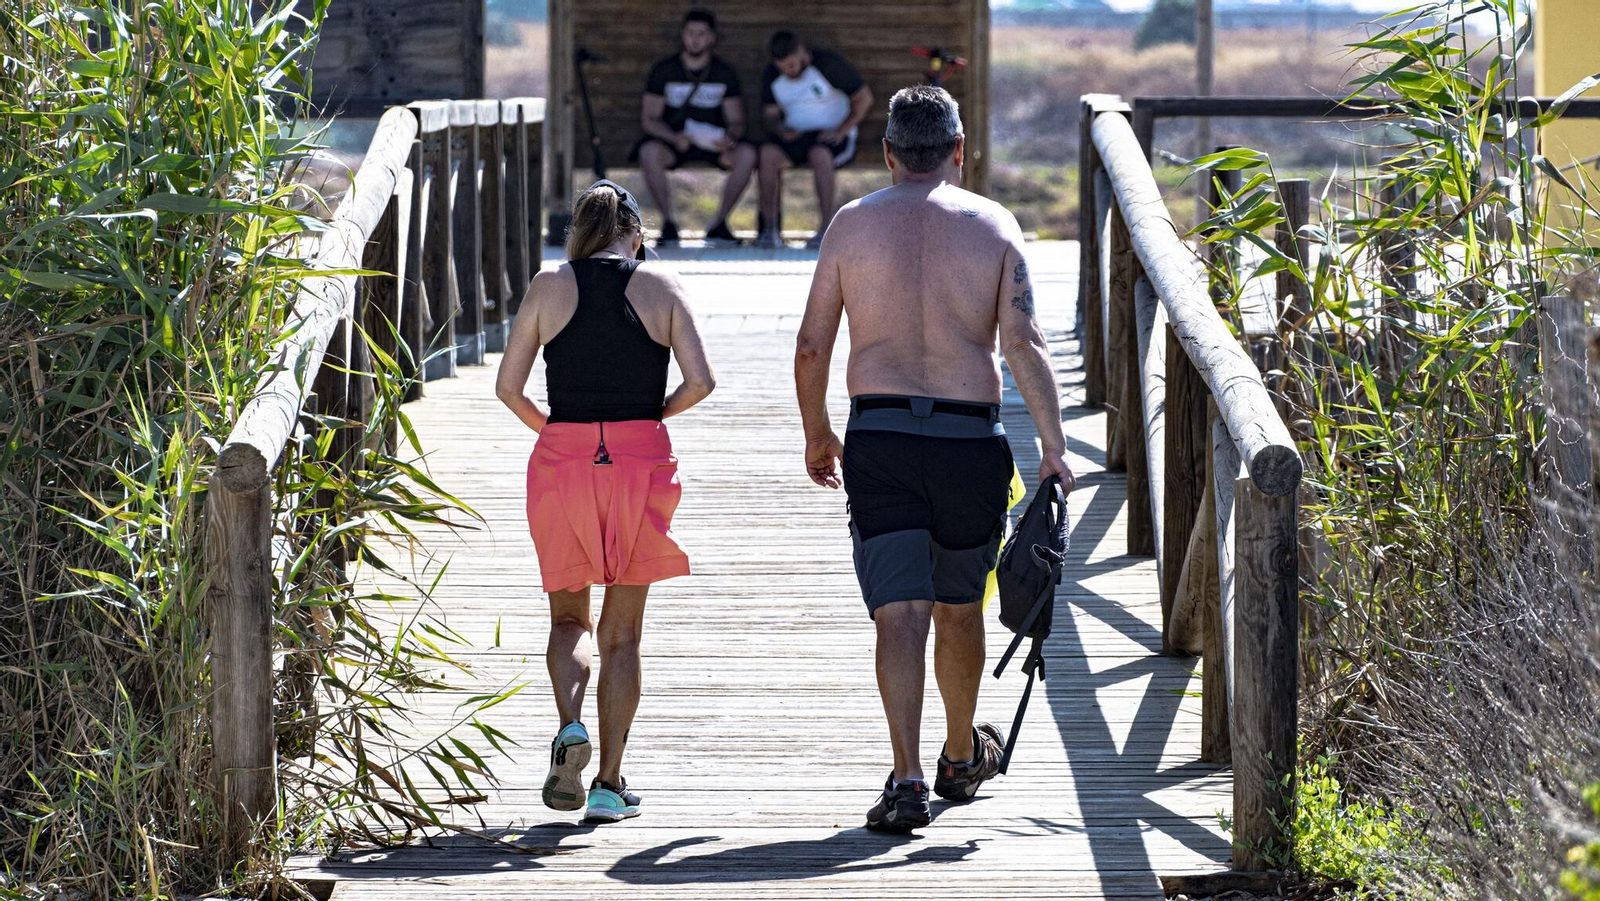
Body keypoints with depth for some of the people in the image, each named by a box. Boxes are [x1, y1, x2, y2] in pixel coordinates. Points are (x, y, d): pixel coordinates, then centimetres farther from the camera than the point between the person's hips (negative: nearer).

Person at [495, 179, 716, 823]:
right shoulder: (661, 288, 3)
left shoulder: (549, 287, 3)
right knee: (622, 631, 9)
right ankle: (610, 783, 6)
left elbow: (508, 387, 0)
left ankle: (570, 724, -13)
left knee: (569, 617, 15)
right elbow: (700, 382, -5)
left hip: (562, 459, 0)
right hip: (640, 461, 0)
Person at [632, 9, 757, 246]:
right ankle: (668, 222, -24)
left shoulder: (725, 73, 5)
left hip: (713, 142, 1)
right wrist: (674, 137, -24)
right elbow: (648, 119, -3)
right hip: (672, 140, -1)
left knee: (746, 154, -28)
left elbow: (736, 121, 3)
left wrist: (731, 137, -23)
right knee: (649, 152, -35)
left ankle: (720, 223, -18)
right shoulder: (664, 71, 0)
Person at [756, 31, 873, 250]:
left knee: (820, 154, -39)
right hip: (795, 136, 4)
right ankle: (769, 229, -29)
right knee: (768, 153, -29)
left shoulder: (829, 65, -8)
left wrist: (841, 131, -14)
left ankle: (826, 229, -38)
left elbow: (864, 98, -5)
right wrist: (780, 130, -14)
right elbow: (770, 114, 10)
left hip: (832, 135, -4)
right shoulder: (772, 75, 6)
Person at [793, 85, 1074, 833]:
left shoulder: (853, 223, 3)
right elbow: (1023, 342, -9)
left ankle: (907, 778, -19)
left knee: (899, 613, -5)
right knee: (958, 605, 19)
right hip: (970, 439, 1)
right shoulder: (992, 225, 1)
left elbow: (811, 347, 3)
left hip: (878, 440, -1)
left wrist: (817, 435, 17)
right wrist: (1052, 446, -10)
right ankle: (962, 757, 38)